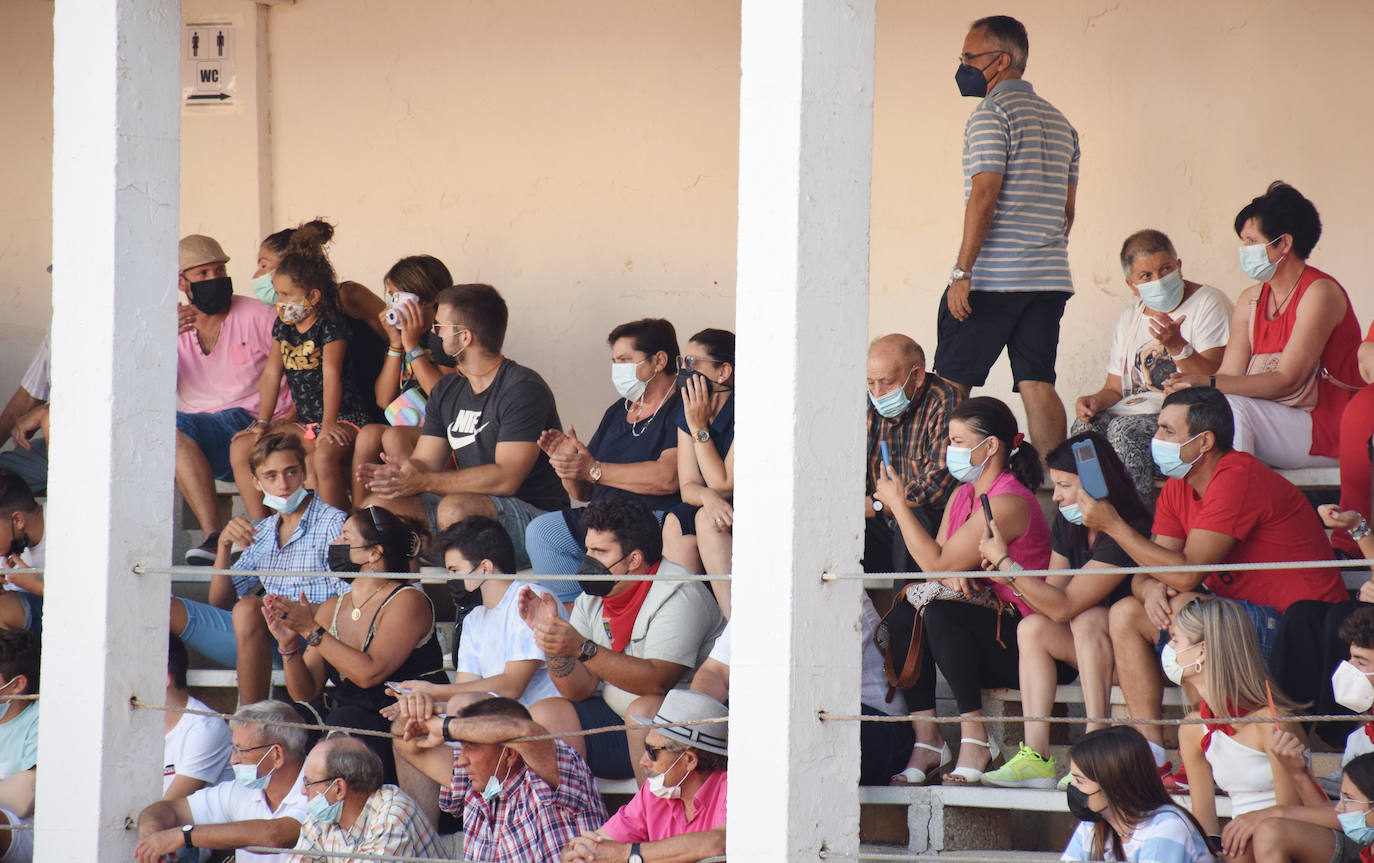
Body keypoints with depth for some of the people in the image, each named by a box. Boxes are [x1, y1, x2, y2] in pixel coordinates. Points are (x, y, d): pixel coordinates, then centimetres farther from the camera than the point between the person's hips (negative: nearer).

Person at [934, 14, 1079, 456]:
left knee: (951, 385, -1)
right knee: (1037, 384, 3)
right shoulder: (1058, 121, 17)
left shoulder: (992, 113, -8)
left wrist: (962, 272, -16)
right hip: (1049, 279, 7)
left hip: (992, 278, -7)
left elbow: (984, 196, -16)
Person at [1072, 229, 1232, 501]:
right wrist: (1096, 401, -6)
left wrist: (1177, 346, -29)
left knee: (1125, 429, -33)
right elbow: (1115, 387, 19)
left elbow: (1217, 381, -14)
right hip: (1138, 410, 6)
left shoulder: (1208, 303, -1)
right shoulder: (1130, 319, 20)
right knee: (1086, 426, -23)